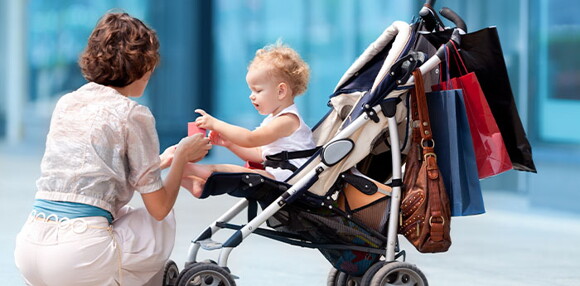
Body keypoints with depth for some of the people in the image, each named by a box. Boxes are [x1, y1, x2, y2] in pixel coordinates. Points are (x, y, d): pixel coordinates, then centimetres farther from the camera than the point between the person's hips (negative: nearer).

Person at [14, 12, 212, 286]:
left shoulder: (66, 104, 16)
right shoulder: (132, 114, -3)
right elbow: (159, 207, 2)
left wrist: (161, 161, 34)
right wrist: (181, 155, 18)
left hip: (28, 249, 6)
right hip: (78, 256, -6)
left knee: (122, 213, 32)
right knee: (164, 224, 21)